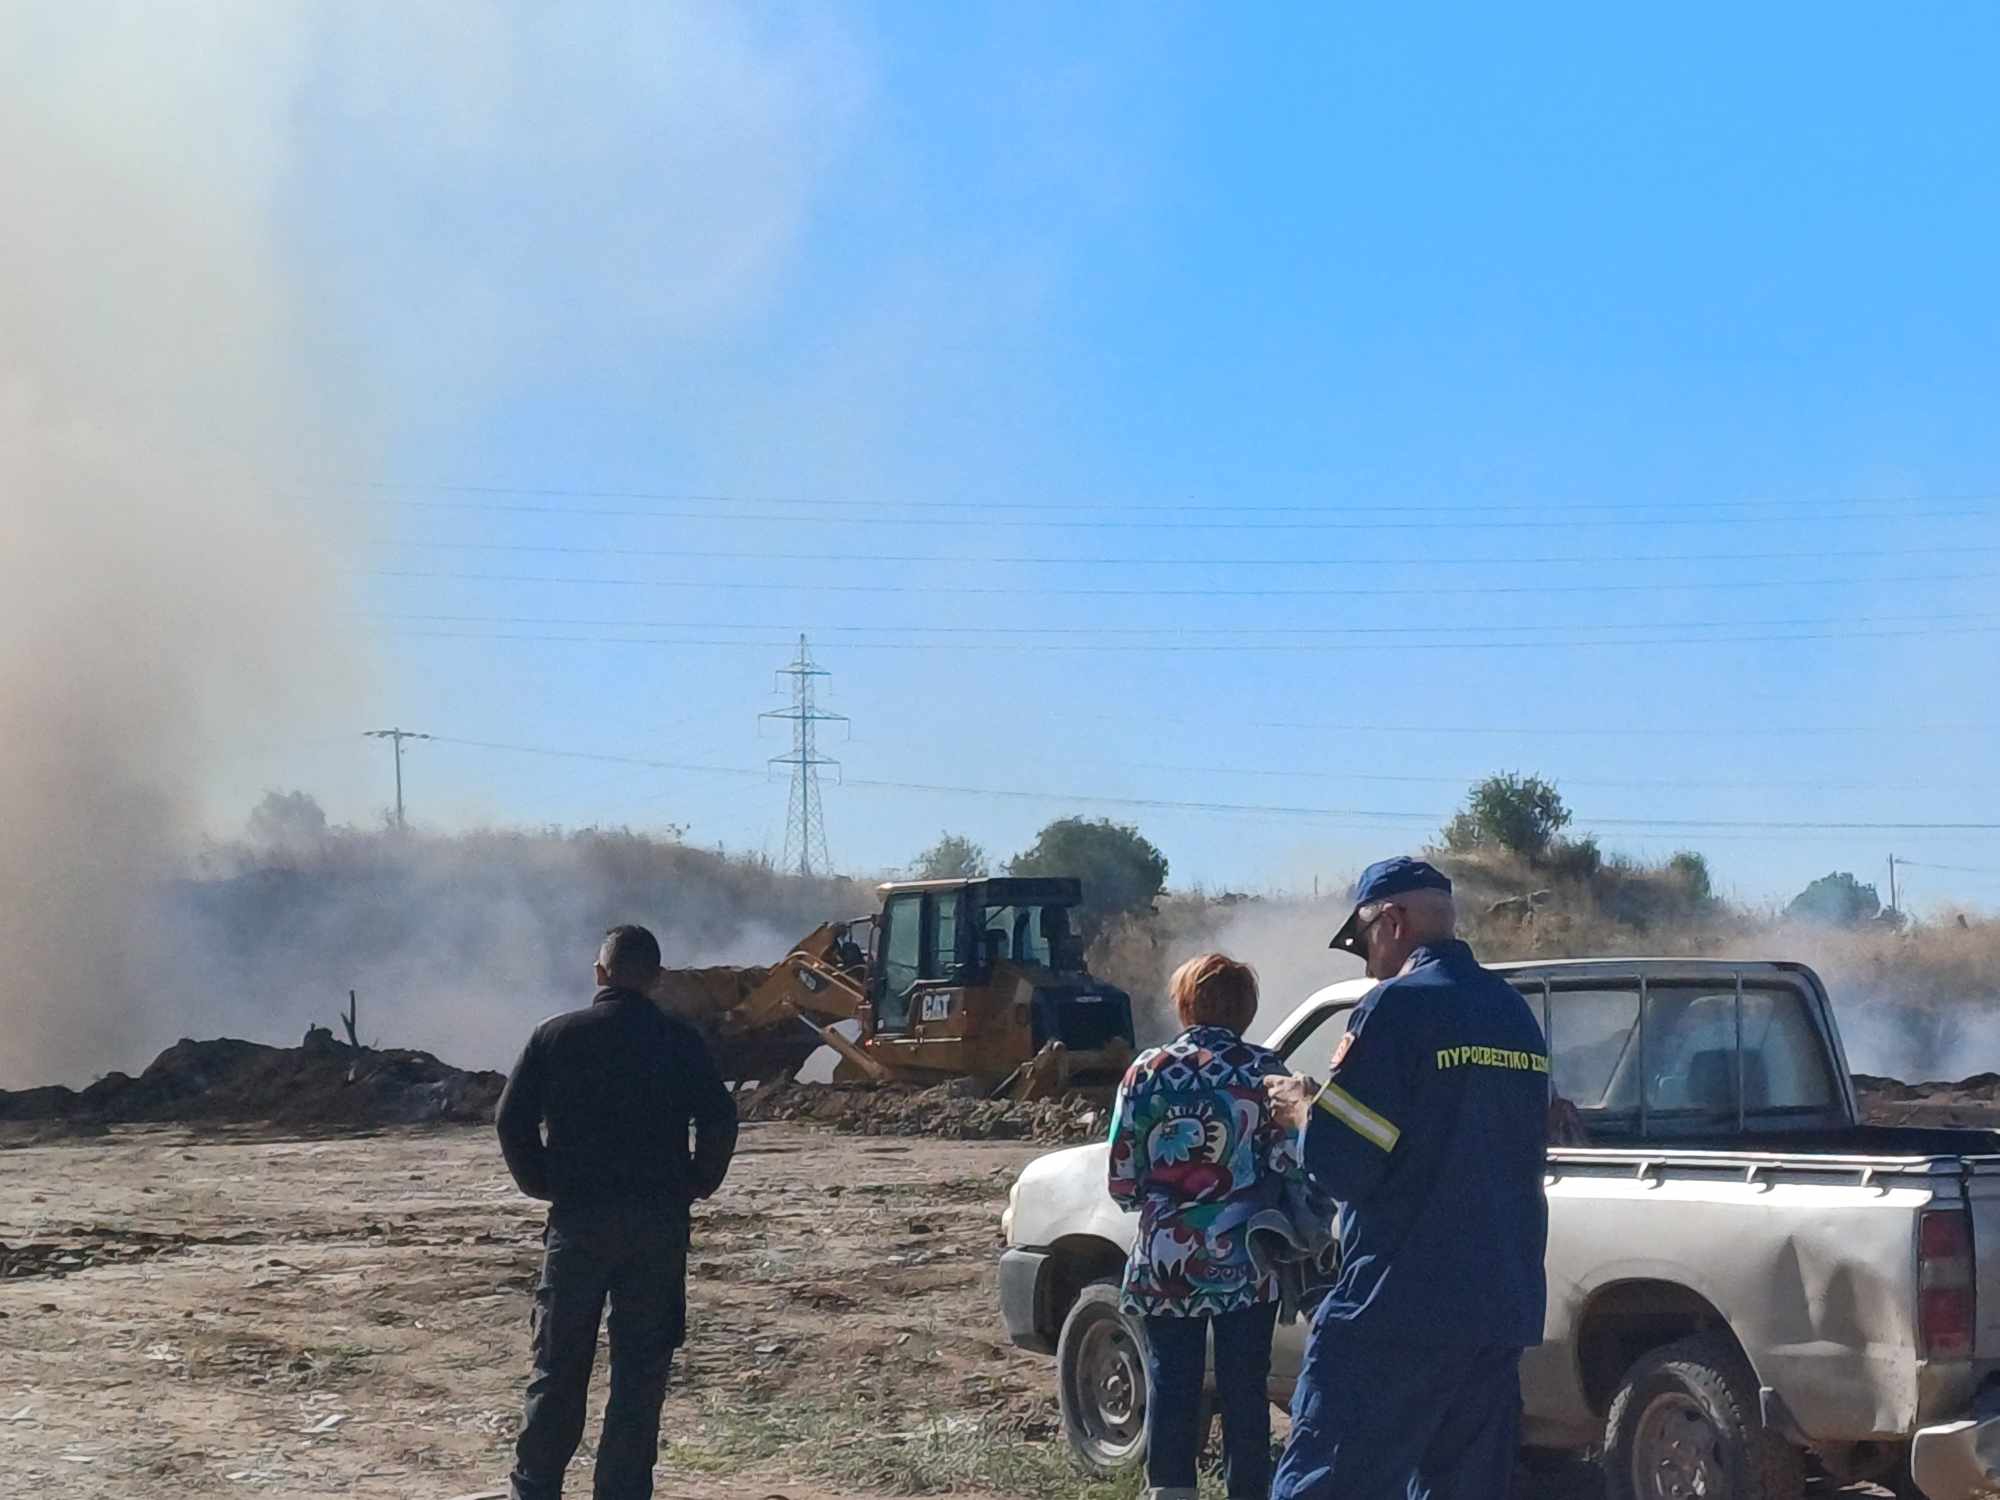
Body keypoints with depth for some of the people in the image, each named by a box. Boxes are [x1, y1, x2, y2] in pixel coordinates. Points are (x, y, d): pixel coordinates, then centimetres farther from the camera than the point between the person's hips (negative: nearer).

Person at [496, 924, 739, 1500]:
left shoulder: (557, 1035, 1)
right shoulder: (679, 1041, 0)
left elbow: (513, 1118, -2)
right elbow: (718, 1119, -8)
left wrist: (543, 1185, 9)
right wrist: (695, 1185, 6)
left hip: (578, 1218, 0)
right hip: (659, 1224, 0)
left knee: (559, 1362, 8)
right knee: (642, 1365, 5)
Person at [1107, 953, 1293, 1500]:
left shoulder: (1148, 1071, -1)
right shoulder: (1264, 1070, -3)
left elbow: (1122, 1178, 0)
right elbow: (1286, 1165, -7)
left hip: (1165, 1261, 1)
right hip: (1245, 1261, 0)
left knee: (1171, 1389, 8)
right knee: (1244, 1392, 7)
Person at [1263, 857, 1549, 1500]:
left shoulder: (1398, 1006, -10)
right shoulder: (1515, 1013, 13)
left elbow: (1339, 1165, -15)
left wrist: (1301, 1107, 6)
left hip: (1399, 1309, -8)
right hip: (1504, 1309, 8)